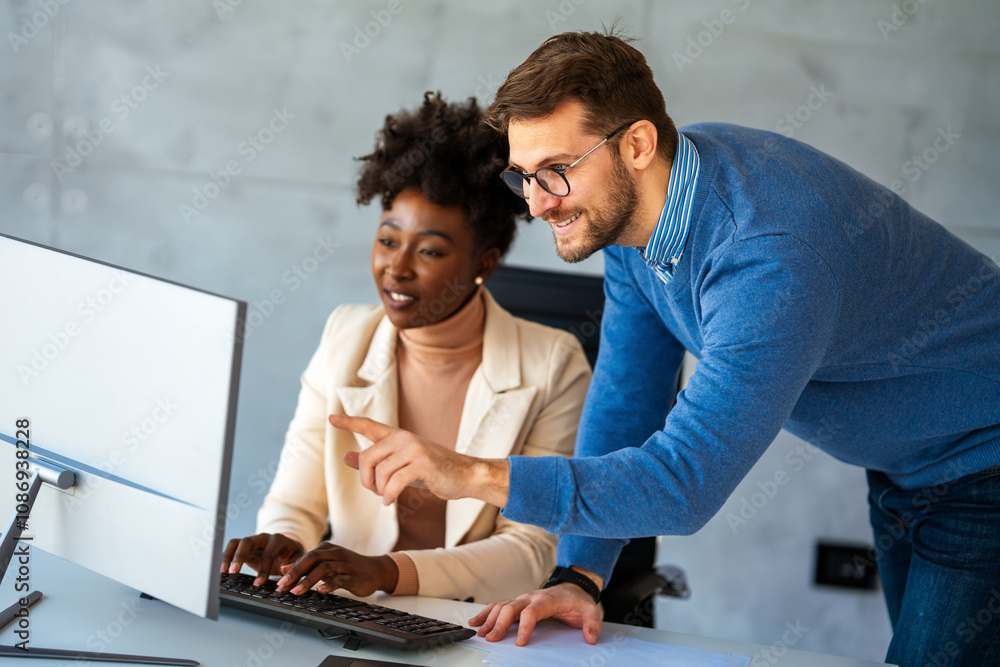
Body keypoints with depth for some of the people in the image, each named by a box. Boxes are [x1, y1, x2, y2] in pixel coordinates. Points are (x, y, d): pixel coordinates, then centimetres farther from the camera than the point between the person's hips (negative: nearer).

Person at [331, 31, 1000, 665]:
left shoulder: (769, 258, -38)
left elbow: (685, 483, -40)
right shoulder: (626, 206, -9)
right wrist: (579, 576, -13)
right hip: (899, 472, 8)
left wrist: (472, 474, -43)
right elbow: (625, 402, -4)